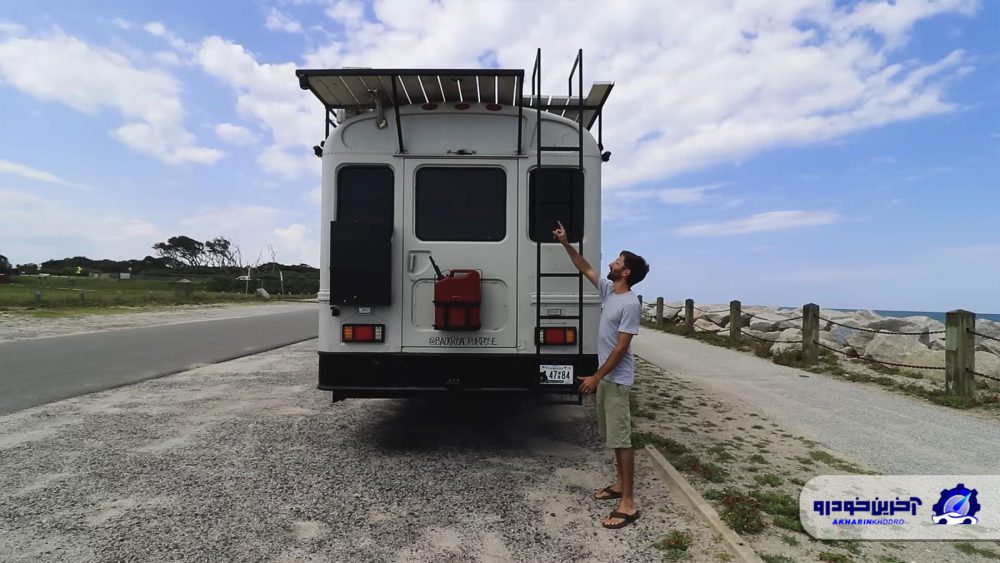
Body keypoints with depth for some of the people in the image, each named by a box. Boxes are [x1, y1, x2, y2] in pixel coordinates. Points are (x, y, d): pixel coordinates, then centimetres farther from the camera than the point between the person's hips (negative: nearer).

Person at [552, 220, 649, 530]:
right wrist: (566, 243, 11)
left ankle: (629, 503, 4)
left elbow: (621, 348, -21)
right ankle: (620, 484, 32)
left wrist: (596, 378, -19)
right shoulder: (608, 290, 6)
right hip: (605, 377, 9)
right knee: (612, 436, 18)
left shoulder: (630, 304, -19)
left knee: (621, 438, -4)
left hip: (617, 380, -9)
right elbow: (586, 269, 18)